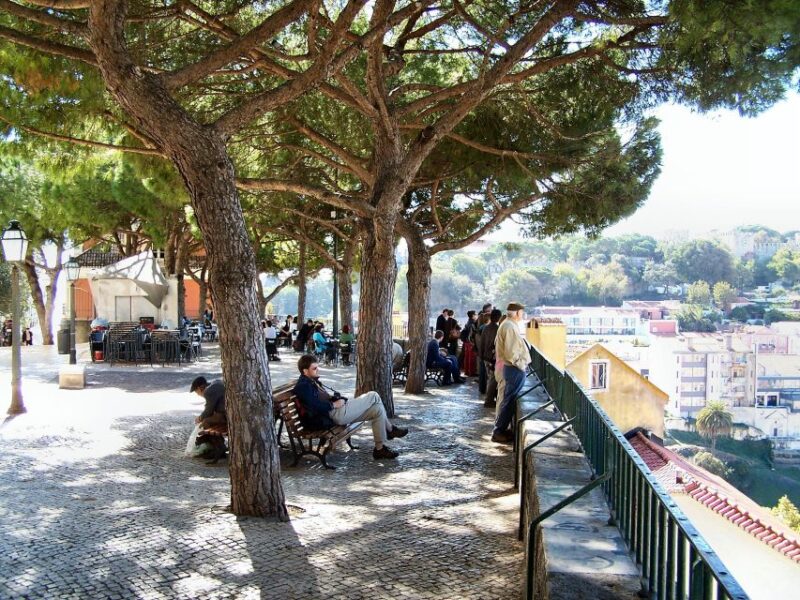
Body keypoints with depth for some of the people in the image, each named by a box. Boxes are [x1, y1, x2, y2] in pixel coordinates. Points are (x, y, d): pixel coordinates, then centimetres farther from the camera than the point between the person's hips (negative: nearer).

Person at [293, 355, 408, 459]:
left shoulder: (312, 381, 19)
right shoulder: (303, 386, -13)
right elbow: (315, 406, -25)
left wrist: (340, 399, 6)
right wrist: (333, 404, -16)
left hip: (338, 408, 11)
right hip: (333, 414, -11)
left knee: (377, 409, 3)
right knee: (373, 396, -11)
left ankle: (380, 448, 10)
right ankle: (389, 429, 6)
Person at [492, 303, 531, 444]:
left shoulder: (507, 325, 14)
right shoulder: (510, 326, -18)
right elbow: (510, 352, -24)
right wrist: (520, 365, -15)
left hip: (511, 367, 10)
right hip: (515, 369, -10)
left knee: (508, 400, 16)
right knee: (509, 401, -5)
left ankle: (501, 428, 23)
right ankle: (499, 432, 0)